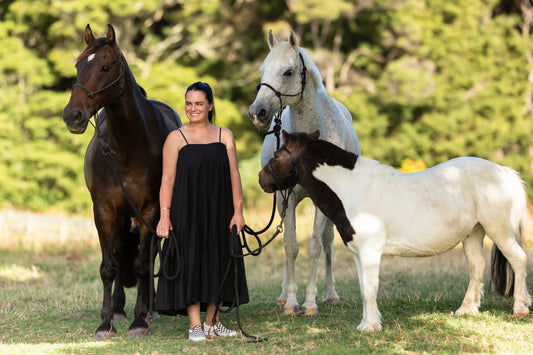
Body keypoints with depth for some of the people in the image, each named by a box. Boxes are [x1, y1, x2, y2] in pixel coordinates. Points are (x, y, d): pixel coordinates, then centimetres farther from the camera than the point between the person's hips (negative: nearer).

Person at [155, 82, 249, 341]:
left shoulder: (225, 136, 8)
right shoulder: (176, 138, -1)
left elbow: (234, 175, 5)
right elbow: (167, 179, -5)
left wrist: (237, 211, -4)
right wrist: (164, 215, -13)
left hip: (219, 213, 4)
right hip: (187, 212, -3)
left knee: (218, 263, 8)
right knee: (191, 264, -4)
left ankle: (212, 322, 19)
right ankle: (195, 325, 0)